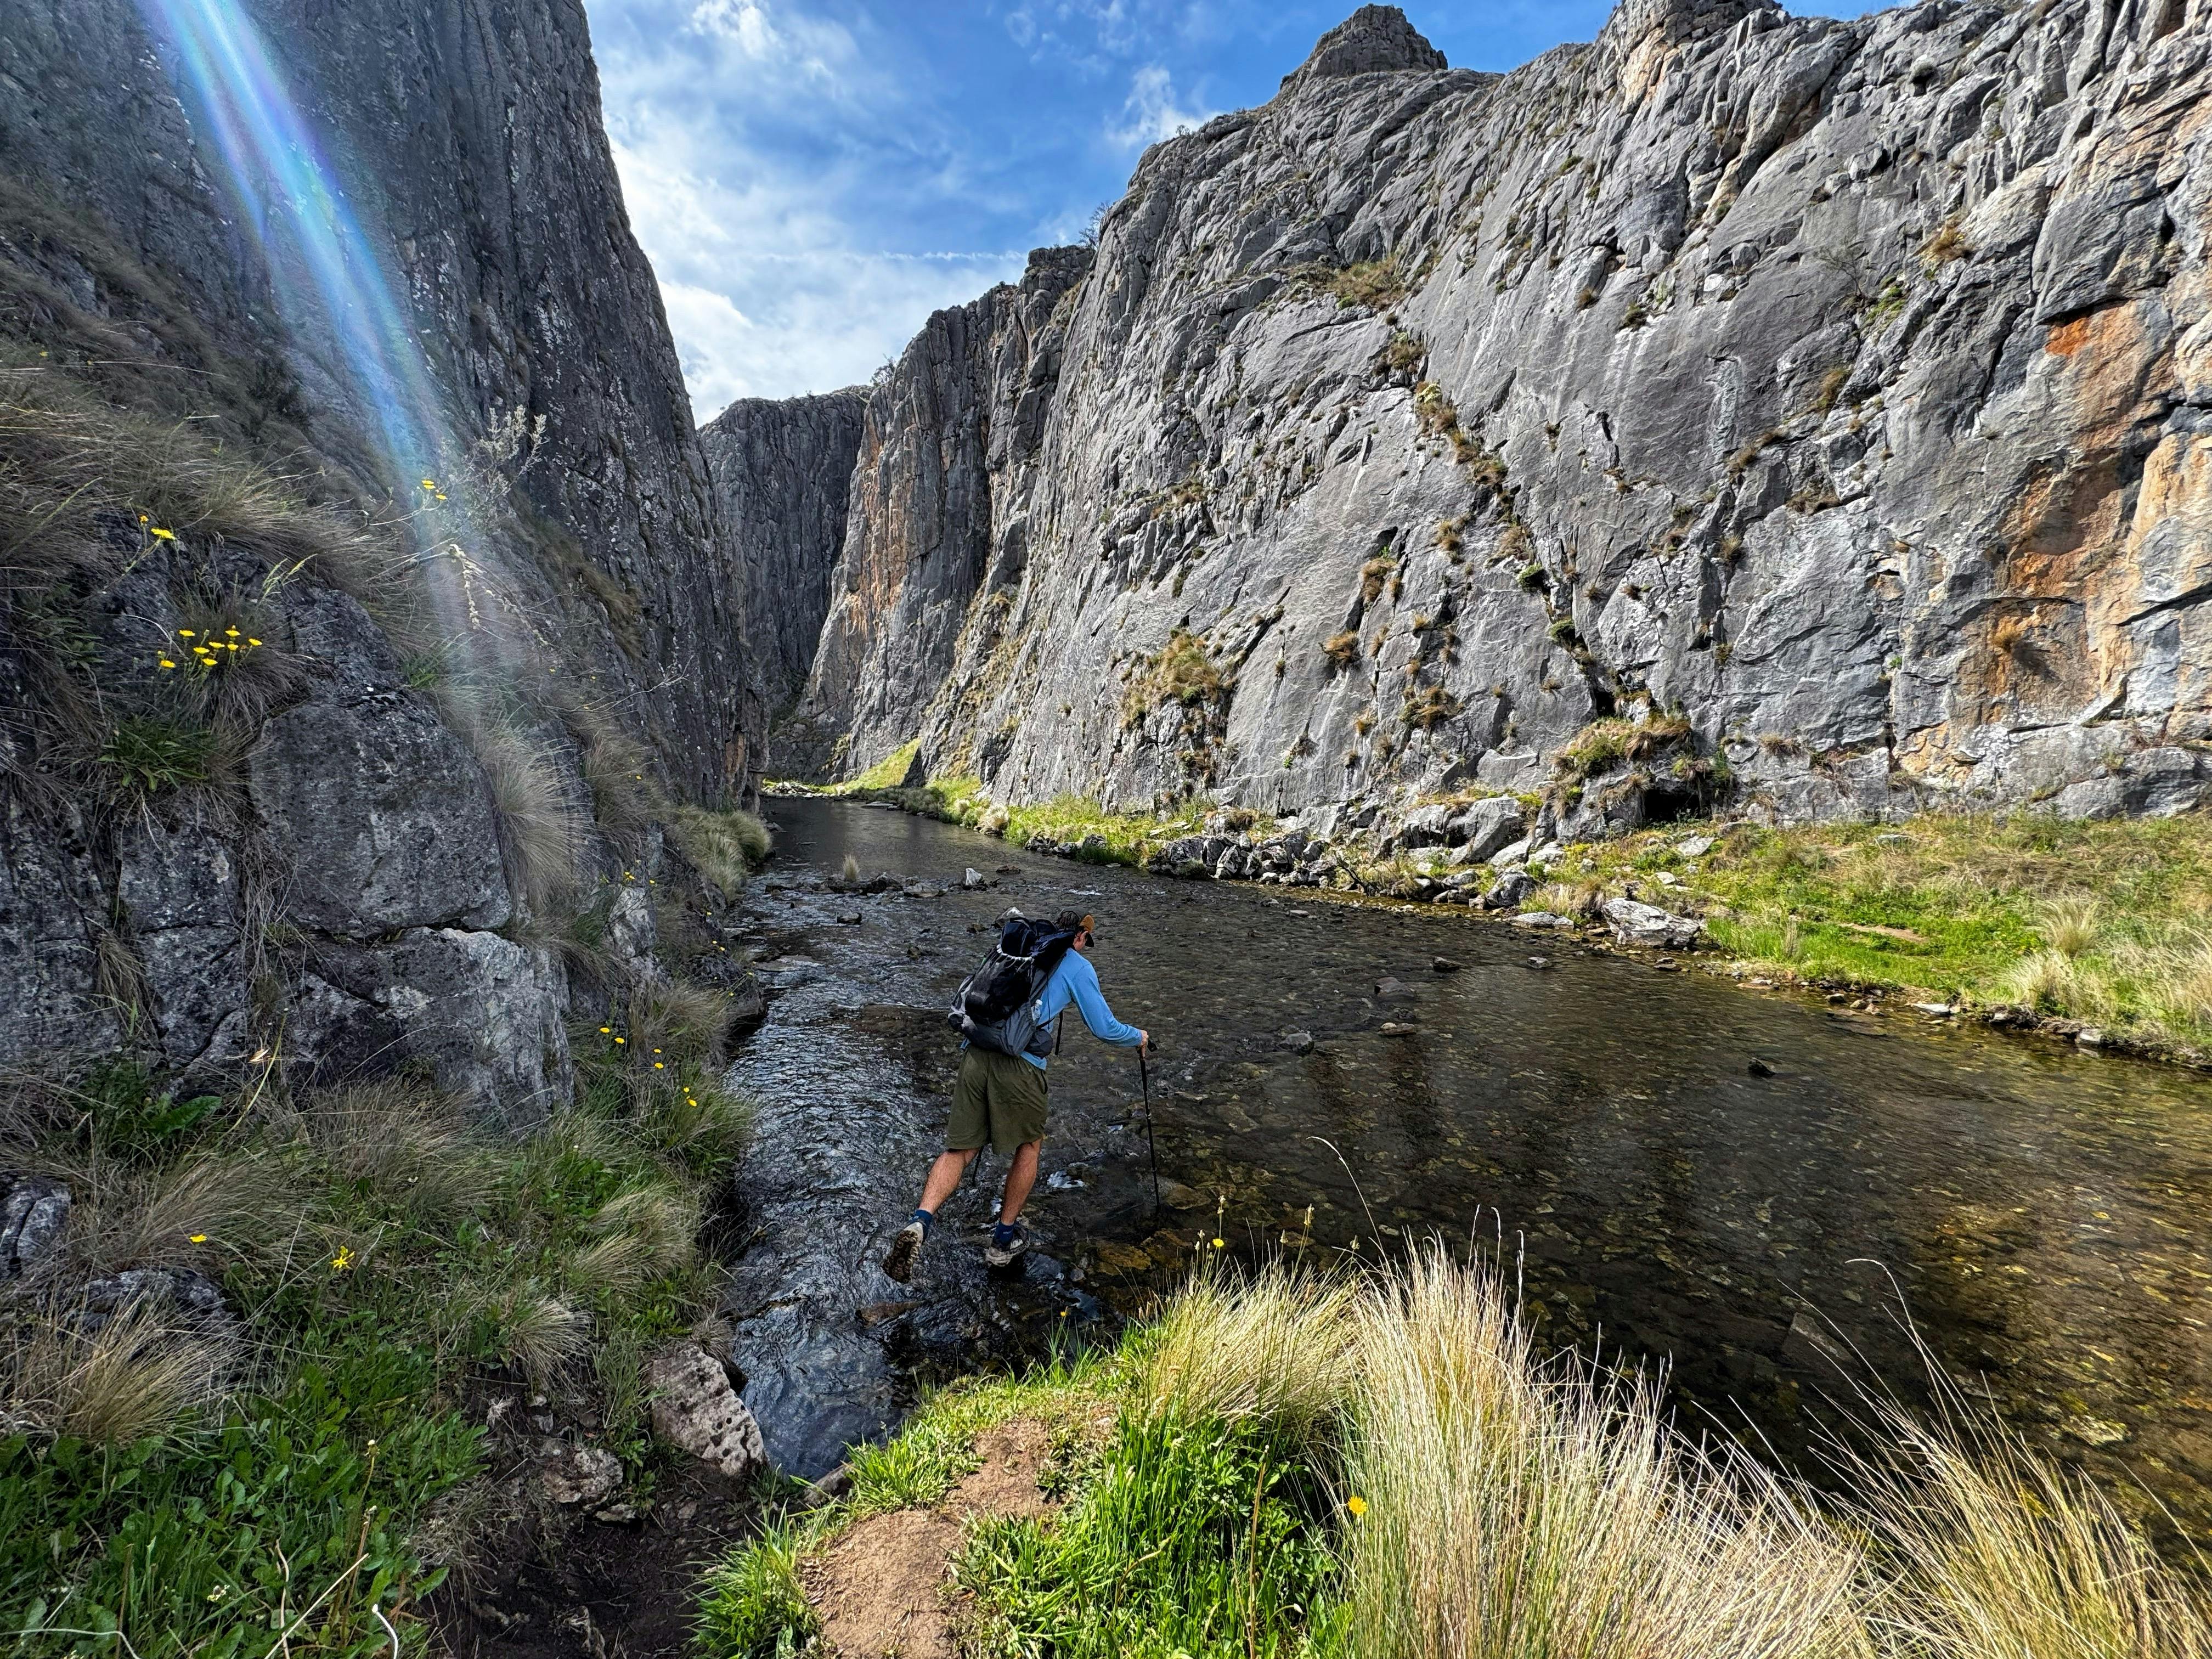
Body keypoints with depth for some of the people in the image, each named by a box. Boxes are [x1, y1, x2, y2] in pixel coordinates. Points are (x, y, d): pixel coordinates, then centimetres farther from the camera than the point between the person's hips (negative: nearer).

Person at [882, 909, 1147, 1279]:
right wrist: (1139, 1038, 28)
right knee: (1028, 1145, 19)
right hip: (1019, 1064, -4)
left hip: (975, 1053, 4)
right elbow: (1105, 1029, 7)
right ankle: (1004, 1241, 27)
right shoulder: (1079, 966, 9)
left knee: (959, 1149, 12)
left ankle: (920, 1223, -10)